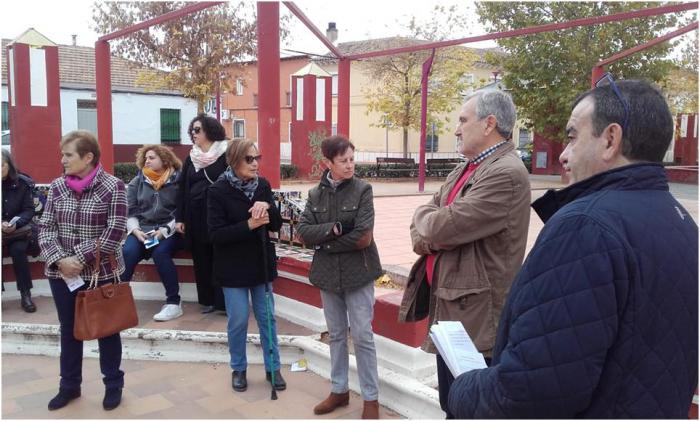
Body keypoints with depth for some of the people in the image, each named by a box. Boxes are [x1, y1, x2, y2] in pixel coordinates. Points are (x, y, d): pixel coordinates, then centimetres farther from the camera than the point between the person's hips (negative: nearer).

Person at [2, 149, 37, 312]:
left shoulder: (22, 183, -3)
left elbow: (29, 210, -4)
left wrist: (15, 224, -22)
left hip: (18, 230, 0)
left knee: (18, 251, -27)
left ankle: (25, 295, -15)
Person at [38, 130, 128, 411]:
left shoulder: (112, 186, -11)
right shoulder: (57, 186, 2)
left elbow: (114, 232, -15)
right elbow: (45, 228, 2)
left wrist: (80, 260, -17)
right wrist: (59, 260, -14)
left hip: (101, 273, -4)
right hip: (61, 273, 4)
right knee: (69, 330, 16)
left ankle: (113, 385, 28)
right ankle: (69, 385, 34)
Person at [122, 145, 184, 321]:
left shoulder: (178, 180, 0)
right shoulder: (137, 182, 13)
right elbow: (130, 211, 10)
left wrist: (165, 230, -17)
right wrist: (135, 230, -8)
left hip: (169, 231, -3)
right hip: (142, 230, 4)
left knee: (160, 252, -32)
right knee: (127, 252, -26)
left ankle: (173, 303, -21)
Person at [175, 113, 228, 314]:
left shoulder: (225, 155, -5)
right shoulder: (191, 157, 11)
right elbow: (182, 188, 12)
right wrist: (179, 218, 7)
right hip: (195, 215, 6)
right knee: (202, 259, 9)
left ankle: (226, 301, 7)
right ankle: (208, 299, 20)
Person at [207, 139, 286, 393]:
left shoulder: (263, 185, -1)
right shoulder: (218, 191, -13)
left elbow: (277, 225, 0)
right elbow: (216, 234, -17)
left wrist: (268, 208, -20)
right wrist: (249, 225, -27)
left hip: (261, 263, 4)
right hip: (233, 267, -3)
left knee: (267, 317, 11)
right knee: (238, 321, 6)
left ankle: (273, 368, 25)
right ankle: (238, 369, 27)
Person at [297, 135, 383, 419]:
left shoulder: (363, 190, -8)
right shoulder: (315, 194, 4)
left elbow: (363, 237, -17)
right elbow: (303, 231, -7)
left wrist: (324, 242, -11)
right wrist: (335, 229, -20)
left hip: (358, 273, -4)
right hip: (328, 274, 4)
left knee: (362, 336, 2)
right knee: (336, 335, 15)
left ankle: (371, 398, 16)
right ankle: (339, 390, 30)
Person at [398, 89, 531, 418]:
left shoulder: (507, 174, -19)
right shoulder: (463, 169, 11)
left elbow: (442, 227, -25)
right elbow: (423, 233, 10)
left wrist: (425, 215, -4)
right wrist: (429, 236, -12)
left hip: (474, 316, -9)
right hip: (447, 306, 9)